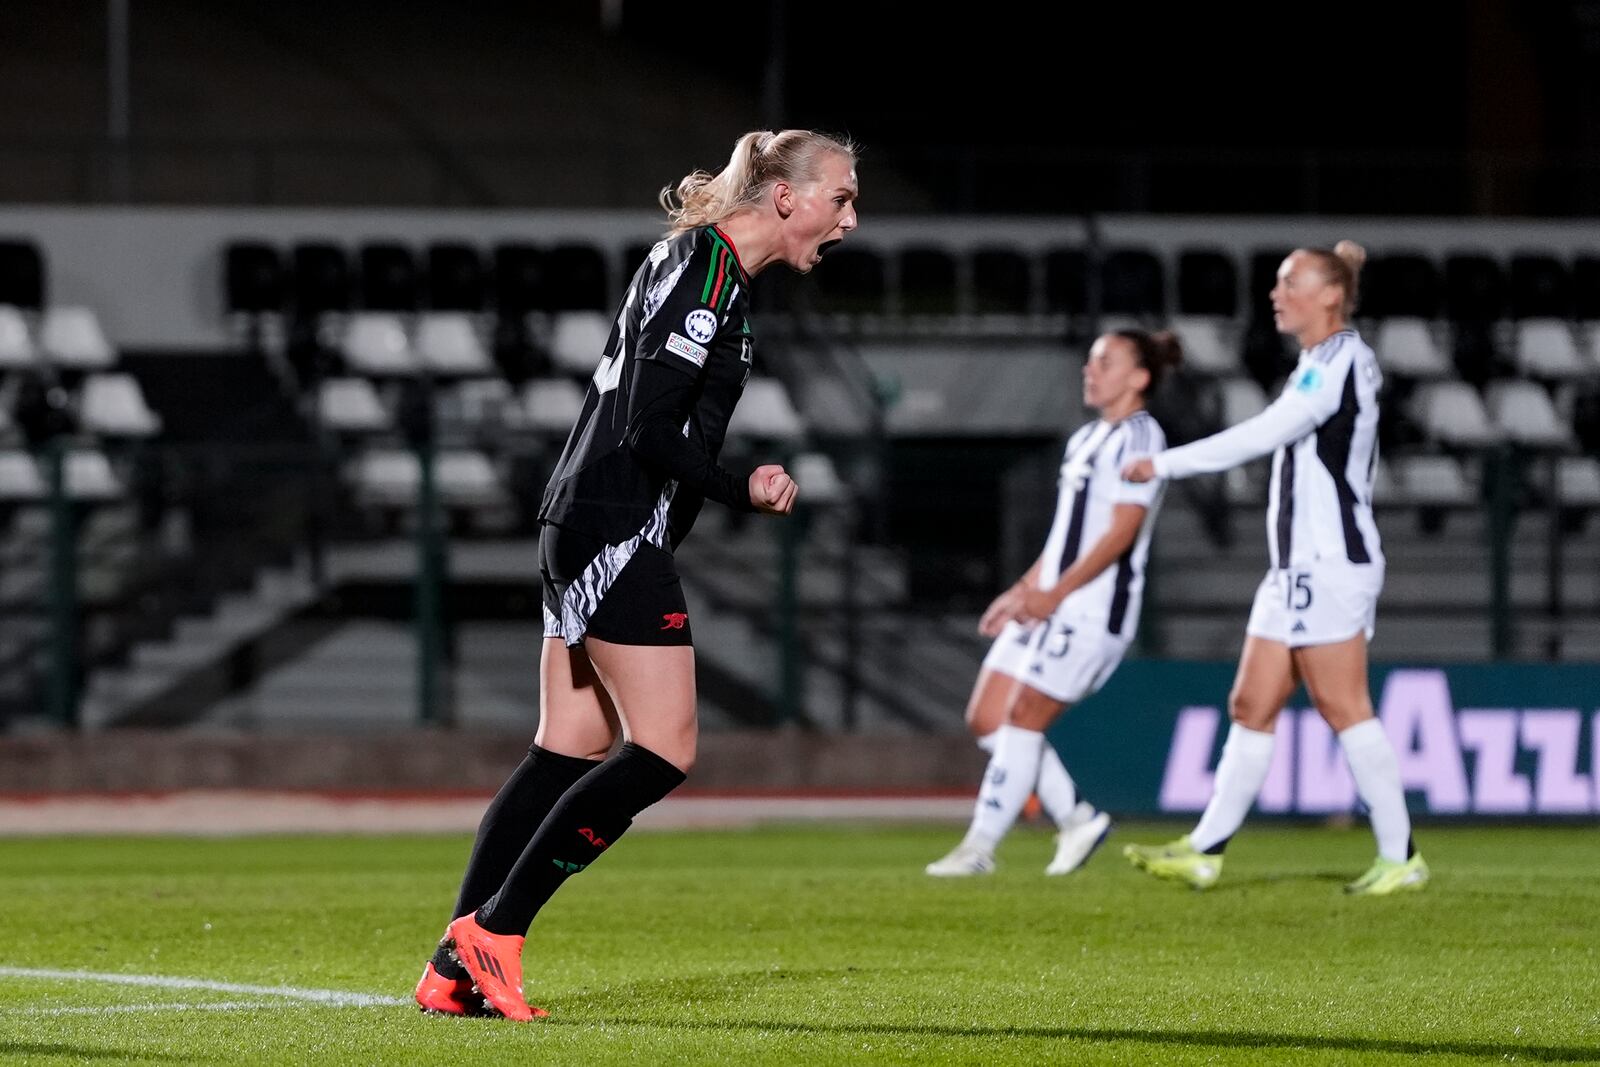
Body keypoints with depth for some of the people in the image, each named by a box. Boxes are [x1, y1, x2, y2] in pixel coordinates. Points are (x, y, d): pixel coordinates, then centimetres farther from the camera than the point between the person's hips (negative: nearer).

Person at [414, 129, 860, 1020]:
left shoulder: (698, 263, 17)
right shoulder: (708, 274, -15)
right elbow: (651, 432, -20)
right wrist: (745, 491, -12)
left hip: (586, 526, 11)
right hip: (621, 535, -11)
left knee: (570, 751, 10)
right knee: (664, 750, -9)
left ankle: (454, 969, 9)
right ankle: (494, 930, -7)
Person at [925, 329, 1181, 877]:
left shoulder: (1138, 437, -9)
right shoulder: (1085, 440, 19)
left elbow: (1122, 531, -17)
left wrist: (1054, 594, -21)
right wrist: (1020, 592, 19)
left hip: (1095, 607, -10)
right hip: (1049, 604, 10)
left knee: (1023, 718, -11)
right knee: (986, 718, 5)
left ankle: (980, 847, -7)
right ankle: (1077, 819, 13)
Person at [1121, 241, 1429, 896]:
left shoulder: (1341, 361, -12)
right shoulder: (1314, 367, 17)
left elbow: (1259, 436, -19)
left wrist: (1165, 465, -16)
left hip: (1332, 566, -10)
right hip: (1296, 568, 10)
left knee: (1344, 708, -9)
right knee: (1251, 706, 7)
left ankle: (1400, 858, -6)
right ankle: (1204, 854, 8)